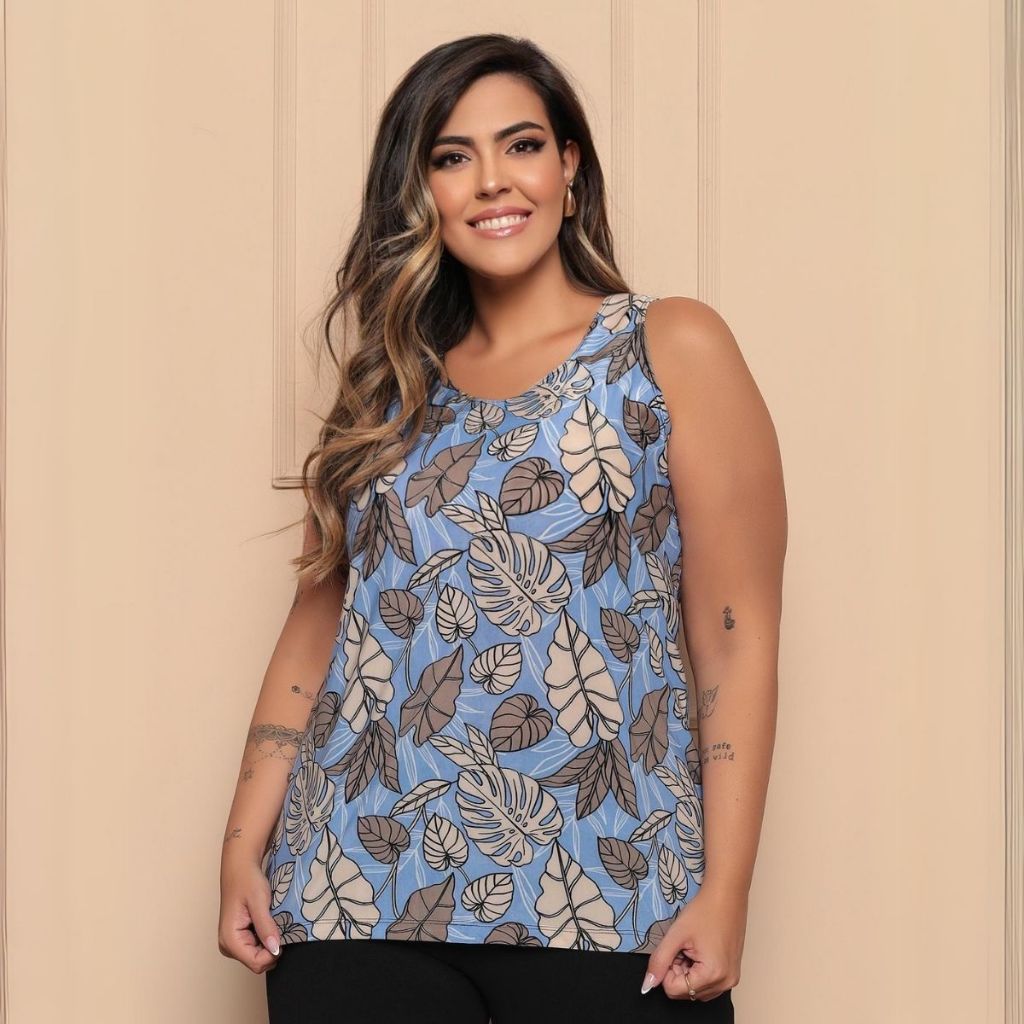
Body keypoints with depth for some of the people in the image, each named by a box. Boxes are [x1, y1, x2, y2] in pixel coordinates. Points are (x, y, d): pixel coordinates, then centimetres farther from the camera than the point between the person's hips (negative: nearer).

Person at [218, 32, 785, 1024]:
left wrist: (724, 893, -11)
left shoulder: (673, 350, 2)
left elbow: (735, 637, -4)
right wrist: (244, 849, 4)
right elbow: (318, 622, 13)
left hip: (606, 904, -3)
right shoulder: (388, 386, 13)